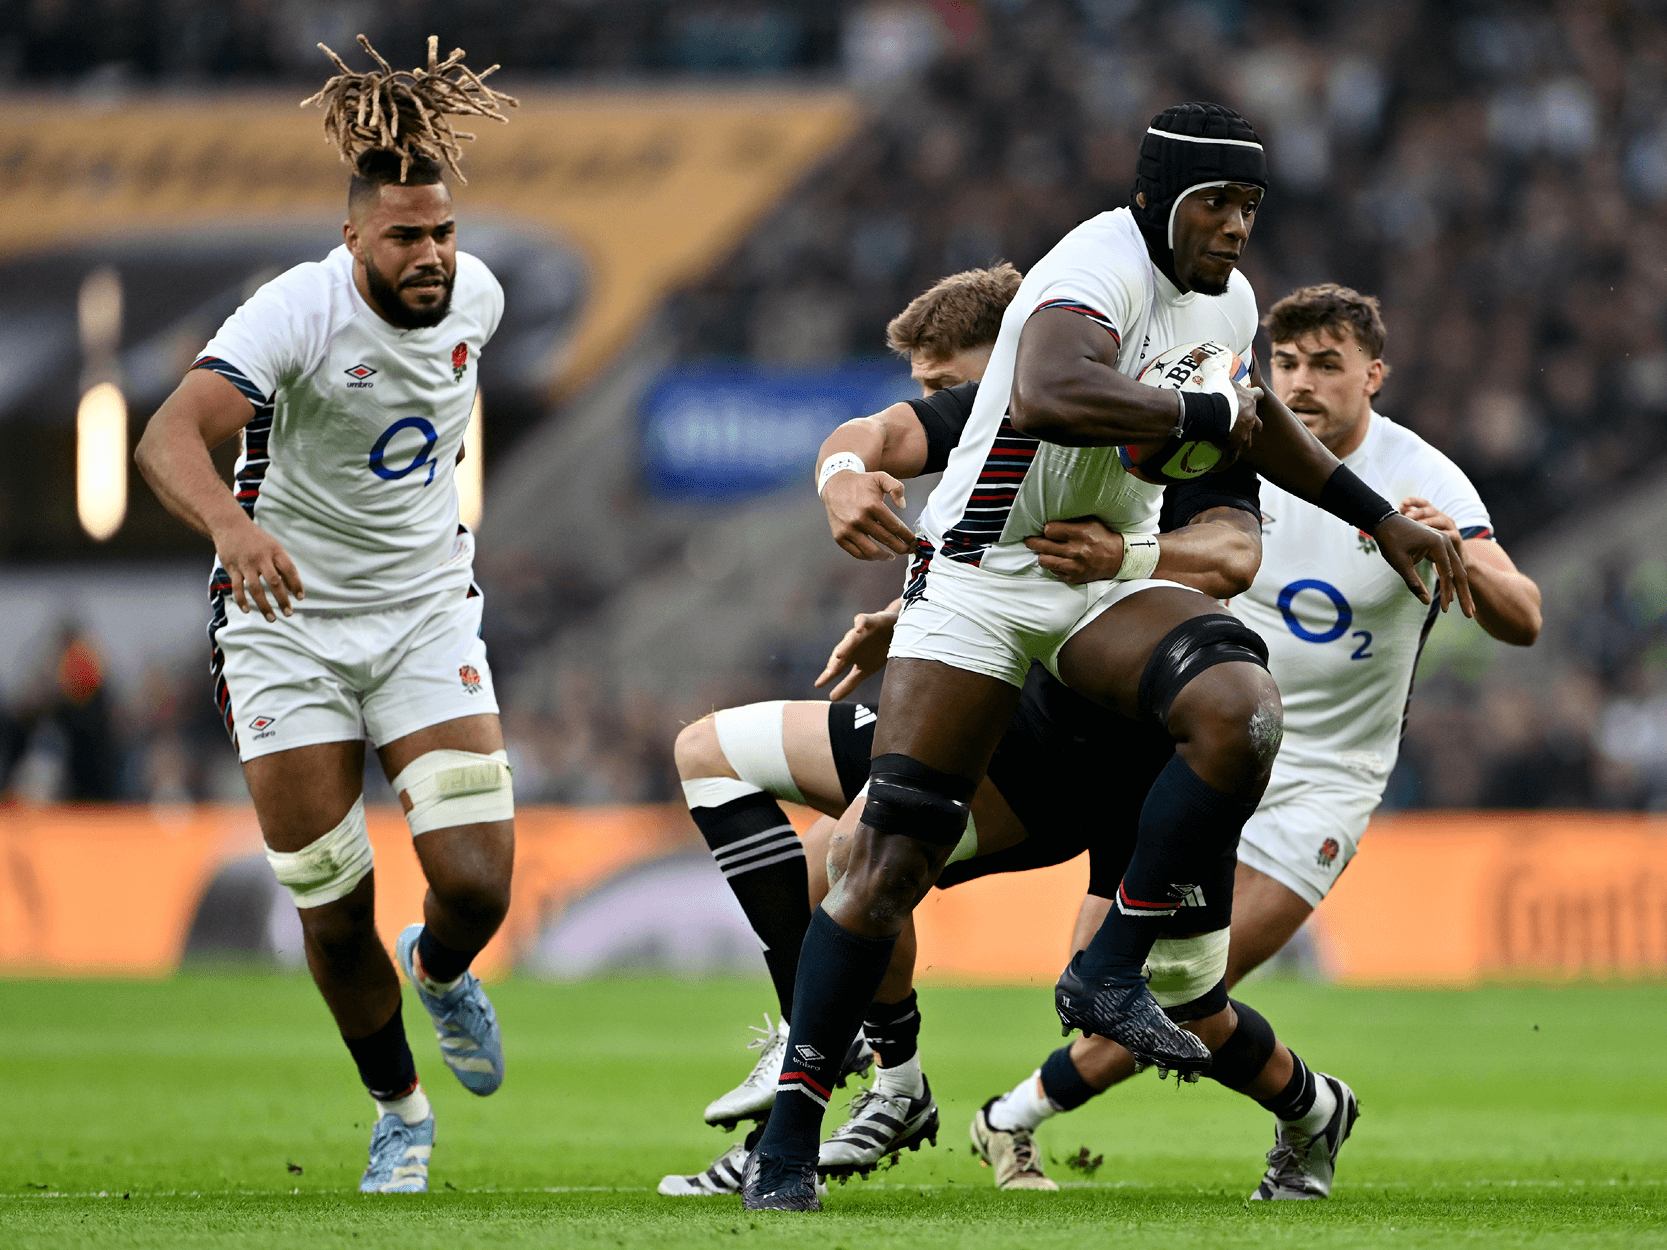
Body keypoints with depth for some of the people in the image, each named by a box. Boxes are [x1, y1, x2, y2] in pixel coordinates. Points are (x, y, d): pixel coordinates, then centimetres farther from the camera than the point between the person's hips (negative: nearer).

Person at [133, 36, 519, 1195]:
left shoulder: (477, 295, -5)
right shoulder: (298, 312, -23)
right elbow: (170, 435, -38)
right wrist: (231, 522, -56)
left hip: (426, 613, 3)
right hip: (288, 628, -3)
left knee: (478, 882, -13)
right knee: (332, 909, -1)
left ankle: (440, 971, 25)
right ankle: (400, 1112, 25)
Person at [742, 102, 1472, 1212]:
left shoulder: (1229, 303, 6)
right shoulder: (1103, 270, -21)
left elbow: (1256, 419, 29)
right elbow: (1051, 396, -42)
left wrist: (1378, 517, 30)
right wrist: (1207, 415, -29)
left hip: (1109, 580, 6)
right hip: (980, 585, -6)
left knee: (1242, 709, -26)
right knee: (890, 865, -8)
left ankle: (1113, 972, -15)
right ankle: (791, 1129, 2)